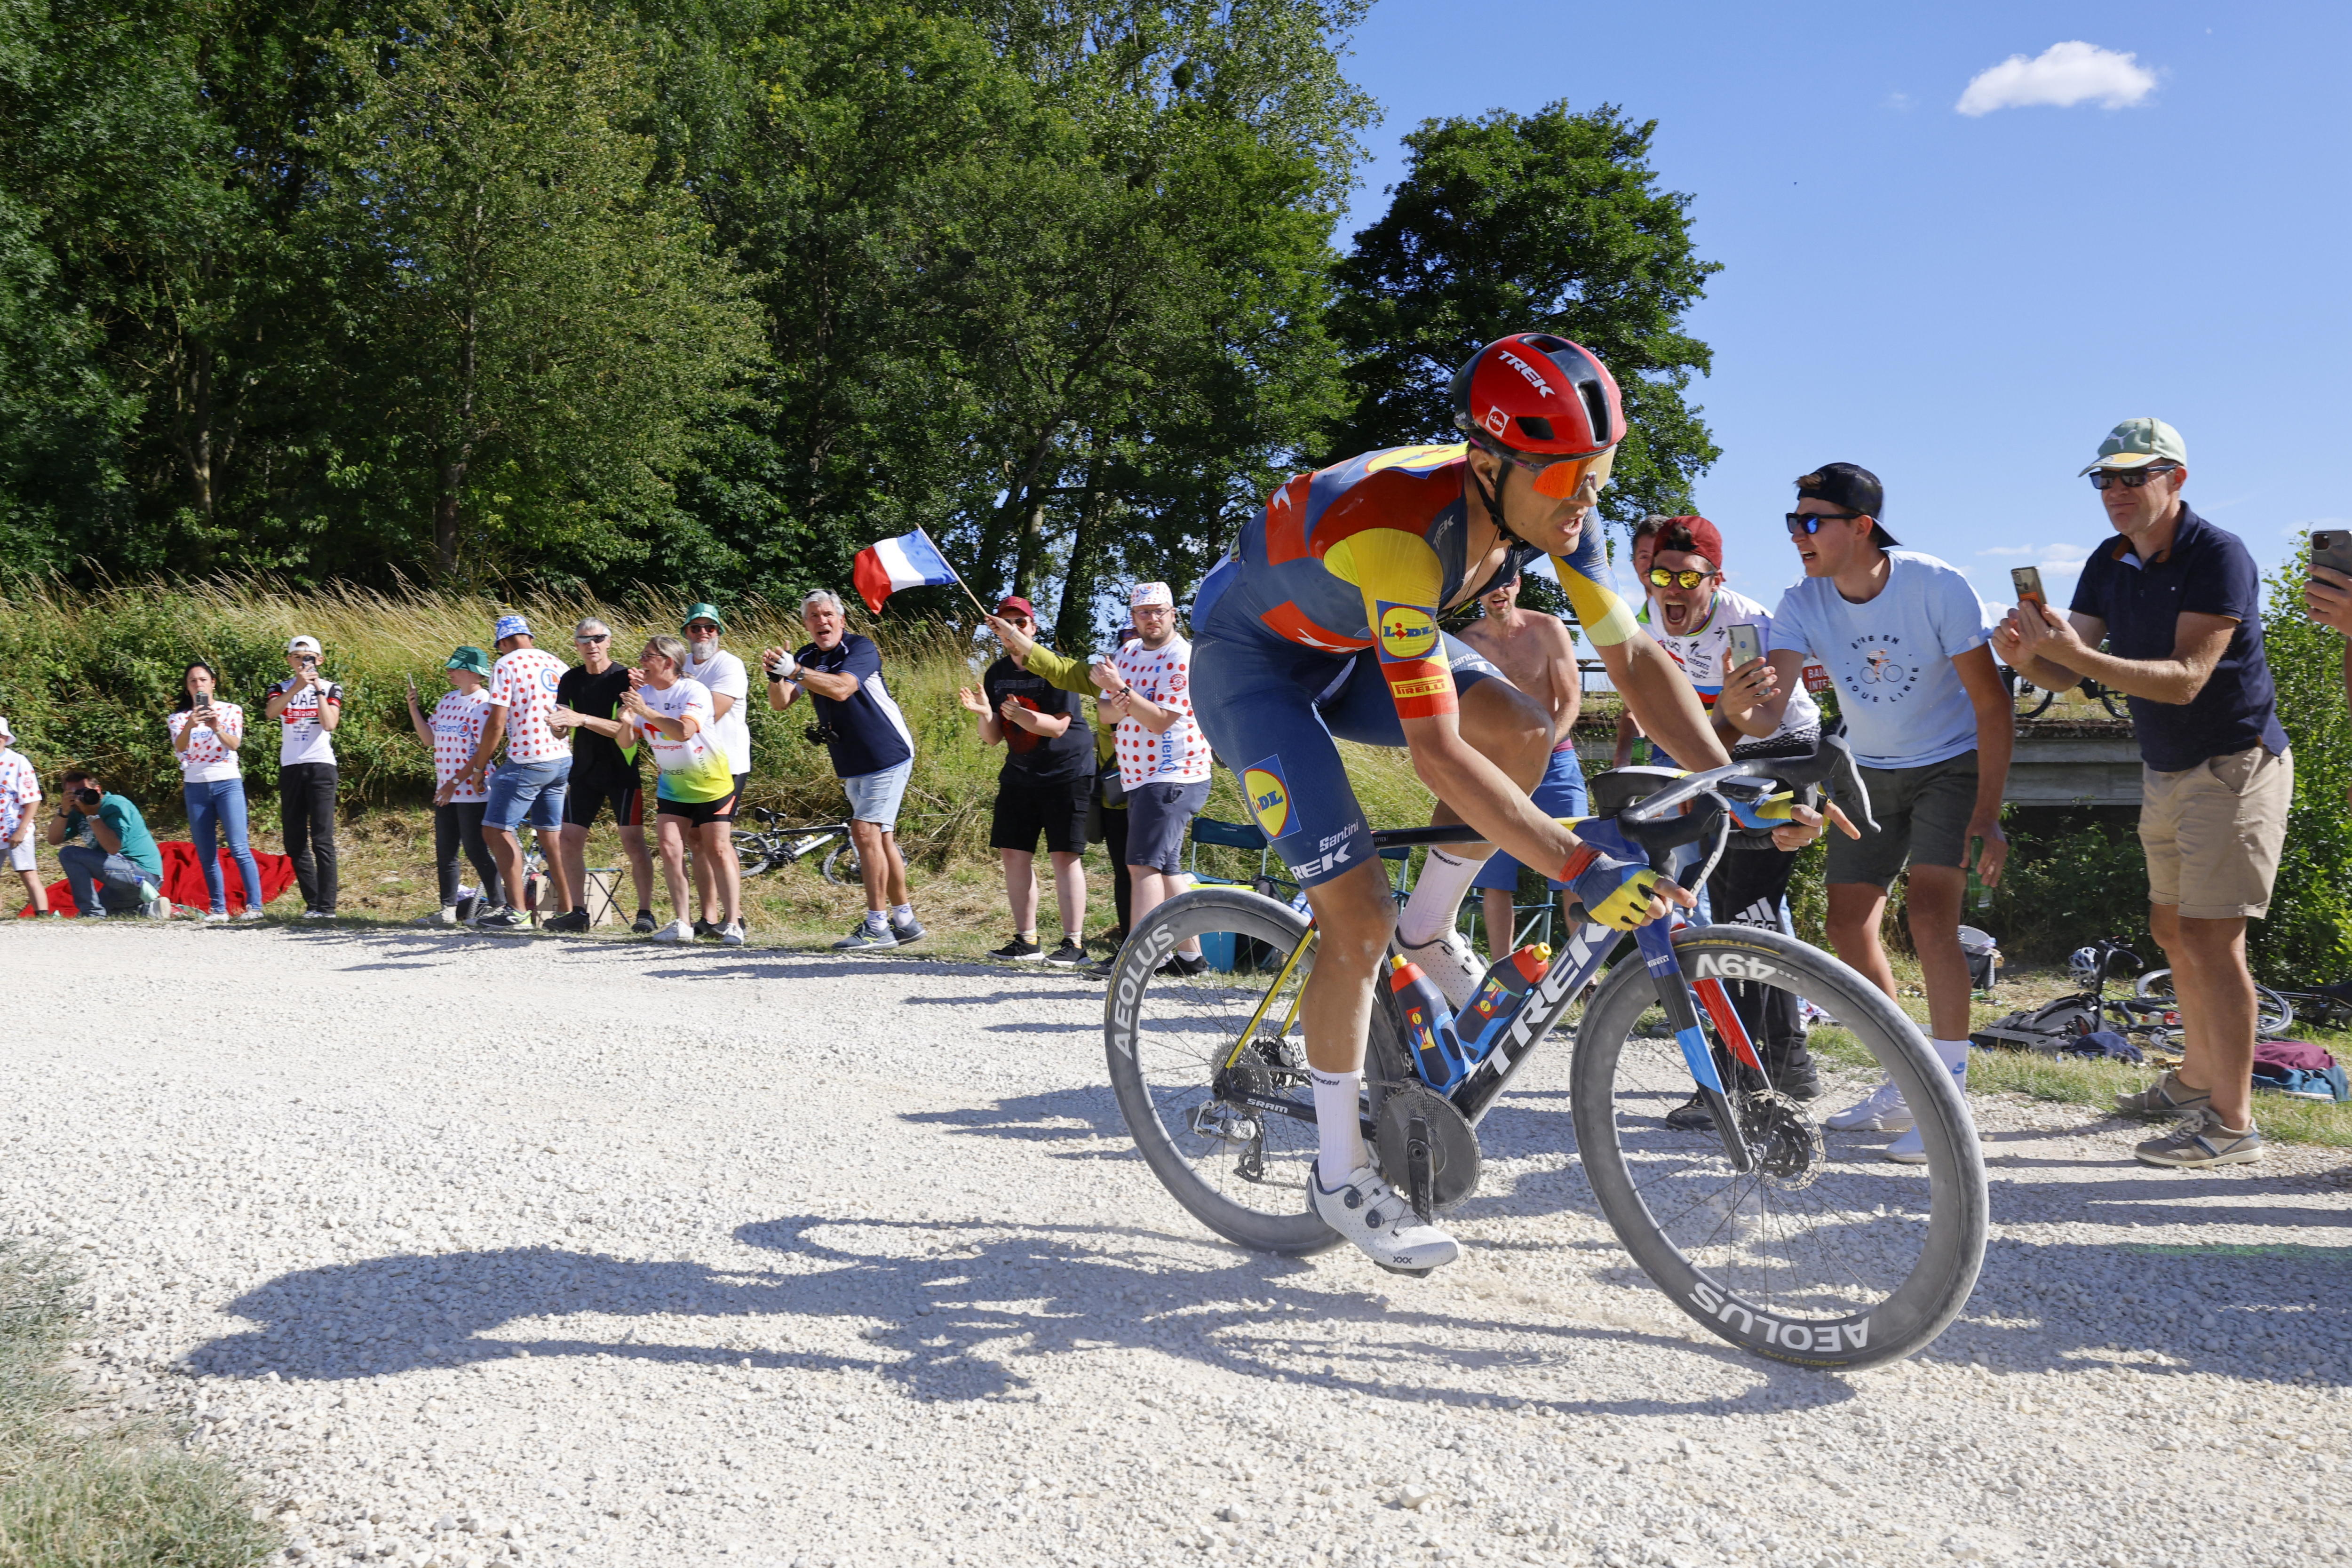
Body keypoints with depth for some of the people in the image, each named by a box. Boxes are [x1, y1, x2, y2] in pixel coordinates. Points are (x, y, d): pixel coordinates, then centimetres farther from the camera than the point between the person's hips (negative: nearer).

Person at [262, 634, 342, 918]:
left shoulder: (331, 689, 5)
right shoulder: (282, 688, 10)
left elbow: (329, 724, -10)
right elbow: (270, 712, -12)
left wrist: (318, 689, -10)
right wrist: (297, 686, -21)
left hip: (321, 766, -4)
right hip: (290, 767, 4)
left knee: (322, 839, -10)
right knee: (294, 841, 5)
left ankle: (326, 906, -11)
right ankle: (312, 902, 12)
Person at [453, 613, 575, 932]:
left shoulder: (507, 665, -7)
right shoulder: (557, 664, 13)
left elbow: (497, 724, -12)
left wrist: (478, 766, -1)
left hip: (527, 762, -7)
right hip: (563, 760, 7)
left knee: (497, 831, -2)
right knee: (551, 835, 13)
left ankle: (516, 911, -8)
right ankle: (567, 909, 14)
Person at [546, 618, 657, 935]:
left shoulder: (624, 678, -9)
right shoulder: (570, 680, 7)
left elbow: (625, 728, -18)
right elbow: (561, 730, 8)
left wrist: (582, 719, -29)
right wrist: (557, 723, -17)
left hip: (622, 773, -5)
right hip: (585, 773, 5)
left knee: (633, 843, -7)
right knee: (569, 842, 1)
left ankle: (645, 912, 0)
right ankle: (578, 912, 10)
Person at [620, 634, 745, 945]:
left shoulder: (694, 691, -18)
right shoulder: (643, 693, 1)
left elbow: (684, 731, -34)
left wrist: (646, 711, -39)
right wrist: (626, 722, -21)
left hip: (712, 784, -5)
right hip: (671, 785, 5)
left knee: (716, 851, -5)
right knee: (670, 850, -6)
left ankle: (733, 923, 0)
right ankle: (682, 924, -2)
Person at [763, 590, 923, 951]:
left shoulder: (861, 648, -13)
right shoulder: (807, 657, 7)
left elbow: (841, 688, -30)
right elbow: (780, 703, -5)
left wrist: (796, 672, -37)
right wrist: (776, 674, -25)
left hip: (887, 756, -8)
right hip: (851, 765, 8)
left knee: (865, 831, -16)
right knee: (882, 838, 12)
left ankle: (877, 926, -13)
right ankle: (905, 920, 21)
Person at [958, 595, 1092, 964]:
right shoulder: (996, 674, 5)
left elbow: (1058, 726, -18)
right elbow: (992, 739, 5)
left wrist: (1019, 714, -32)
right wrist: (984, 713, -15)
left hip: (1066, 772, -6)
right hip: (1020, 775, 6)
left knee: (1065, 855, -8)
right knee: (1014, 853, 2)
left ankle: (1074, 942, -4)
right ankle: (1027, 940, 11)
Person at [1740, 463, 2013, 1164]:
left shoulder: (1937, 587, -24)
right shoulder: (1803, 604, -15)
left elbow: (1992, 705, -18)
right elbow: (1768, 713, -25)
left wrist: (1987, 816, -23)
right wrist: (1738, 712, -50)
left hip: (1952, 765, -5)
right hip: (1870, 771, 5)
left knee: (1931, 915, -20)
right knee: (1847, 926, 2)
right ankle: (1902, 1085, 20)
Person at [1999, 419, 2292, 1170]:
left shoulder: (2219, 556, -19)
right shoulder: (2110, 563, 4)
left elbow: (2185, 679, -28)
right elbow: (2068, 670, -3)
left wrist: (2080, 655, -39)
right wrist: (2028, 656, -26)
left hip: (2234, 764, -8)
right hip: (2166, 769, 8)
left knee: (2211, 936, -11)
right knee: (2173, 930, 15)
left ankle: (2232, 1121, -5)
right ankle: (2197, 1079, 31)